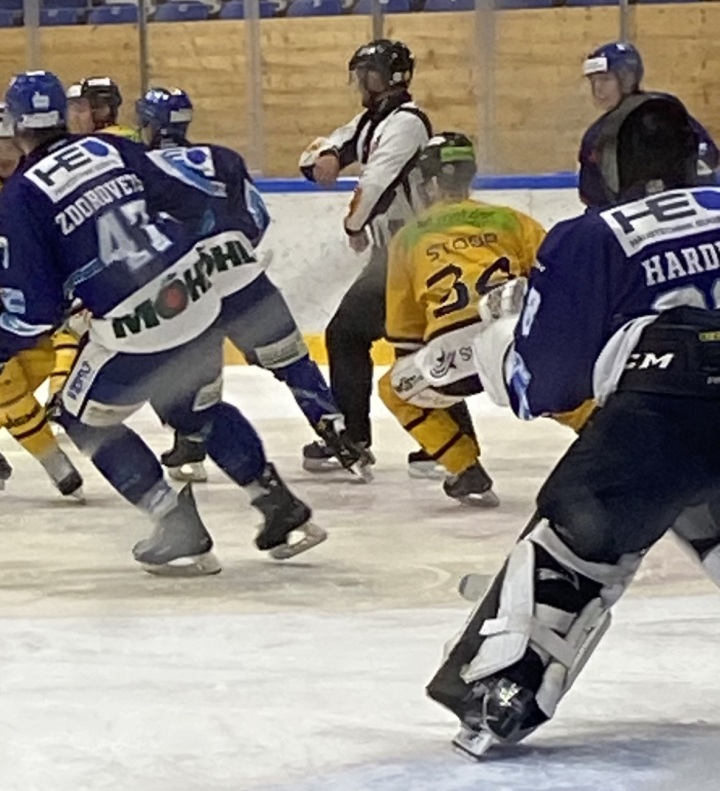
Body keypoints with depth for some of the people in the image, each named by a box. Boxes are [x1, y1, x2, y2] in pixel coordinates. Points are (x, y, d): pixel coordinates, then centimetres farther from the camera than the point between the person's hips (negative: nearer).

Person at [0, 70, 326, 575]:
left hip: (134, 326, -6)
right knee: (198, 410, 29)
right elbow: (198, 196, 14)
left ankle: (181, 534, 10)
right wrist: (237, 246, 30)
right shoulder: (113, 149, 11)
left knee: (87, 420, 17)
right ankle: (285, 511, 25)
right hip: (201, 293, 6)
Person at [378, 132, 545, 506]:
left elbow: (404, 325, 28)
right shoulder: (508, 219, 23)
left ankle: (467, 472, 16)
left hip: (454, 349, -2)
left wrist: (416, 369, 41)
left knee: (396, 390, 27)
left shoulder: (408, 237, 23)